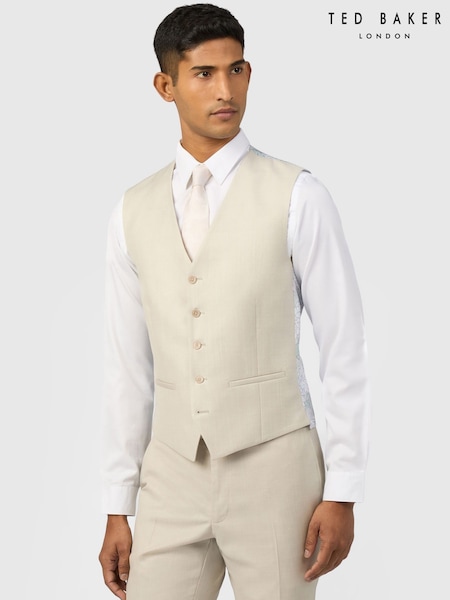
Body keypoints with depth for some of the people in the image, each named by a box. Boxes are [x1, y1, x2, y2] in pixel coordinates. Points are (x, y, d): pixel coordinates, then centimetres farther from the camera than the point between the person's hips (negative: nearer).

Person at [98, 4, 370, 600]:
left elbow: (345, 349, -5)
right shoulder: (134, 213, 6)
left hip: (272, 466, -3)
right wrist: (118, 509, 8)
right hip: (173, 477, 3)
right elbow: (129, 367, 9)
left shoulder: (297, 197, -6)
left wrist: (343, 494, -7)